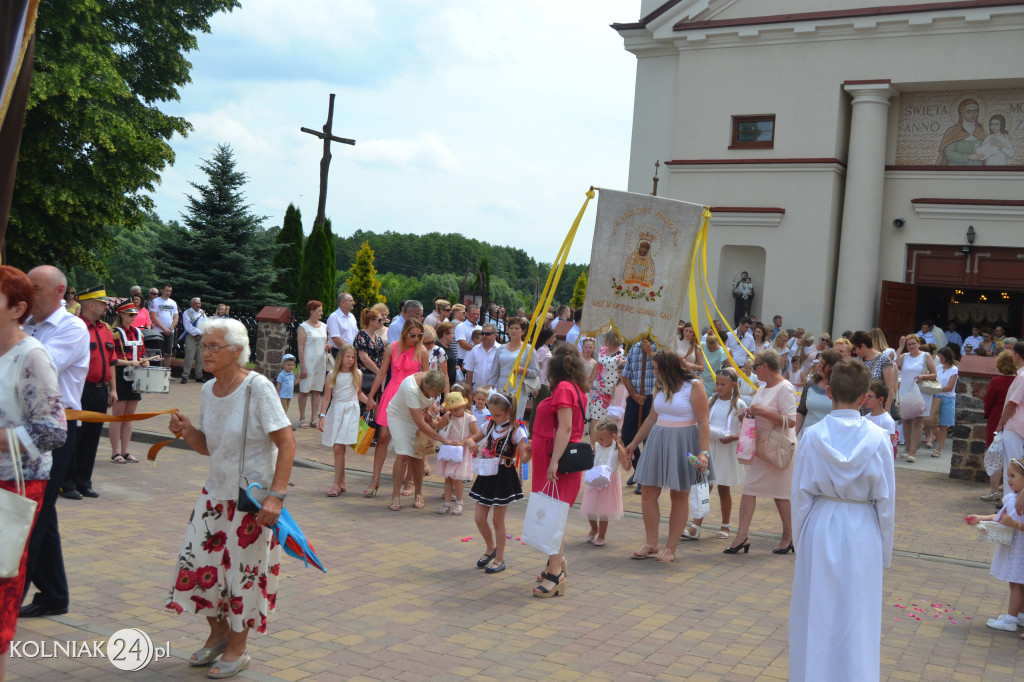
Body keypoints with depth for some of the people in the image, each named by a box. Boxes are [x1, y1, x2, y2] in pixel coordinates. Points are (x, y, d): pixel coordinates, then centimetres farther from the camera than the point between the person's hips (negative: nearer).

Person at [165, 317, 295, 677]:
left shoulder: (257, 387, -18)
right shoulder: (207, 390, 3)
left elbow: (287, 443, -20)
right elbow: (208, 446, 13)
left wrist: (276, 495, -25)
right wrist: (187, 431, -8)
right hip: (215, 492, 7)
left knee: (244, 570, 3)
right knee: (197, 563, 7)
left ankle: (238, 648, 23)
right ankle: (218, 633, 32)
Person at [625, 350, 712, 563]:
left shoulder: (693, 387, -9)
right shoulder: (660, 388, 11)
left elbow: (703, 423, -13)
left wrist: (704, 452, -21)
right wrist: (633, 443, 22)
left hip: (683, 445, -6)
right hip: (658, 442, 6)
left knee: (679, 496, 3)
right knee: (648, 492, 2)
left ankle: (671, 547, 11)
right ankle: (651, 543, 13)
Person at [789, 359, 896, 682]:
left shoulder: (813, 435, -10)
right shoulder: (877, 438, -10)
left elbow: (800, 494, -4)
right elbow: (885, 499, -4)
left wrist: (800, 537, 9)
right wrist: (885, 550, 8)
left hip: (820, 530, 1)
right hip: (862, 534, 0)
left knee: (816, 615, 13)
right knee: (857, 618, 10)